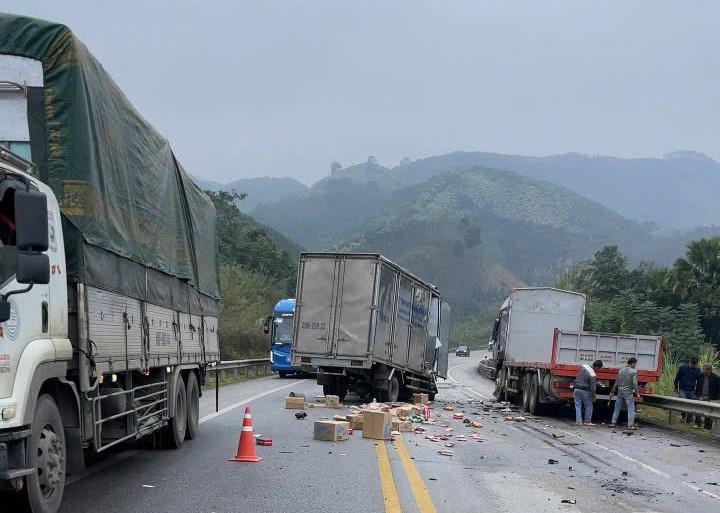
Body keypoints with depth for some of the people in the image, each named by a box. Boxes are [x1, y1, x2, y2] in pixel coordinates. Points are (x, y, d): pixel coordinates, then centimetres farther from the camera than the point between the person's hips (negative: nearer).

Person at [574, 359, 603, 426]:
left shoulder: (584, 366, -1)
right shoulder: (592, 375, -20)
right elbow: (592, 388, -15)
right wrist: (593, 397, -5)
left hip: (576, 390, 6)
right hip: (584, 391, -6)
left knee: (578, 406, 9)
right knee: (589, 406, 10)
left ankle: (578, 421, 7)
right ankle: (587, 421, 14)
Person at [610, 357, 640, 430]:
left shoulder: (621, 371, 10)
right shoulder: (634, 371, -8)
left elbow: (616, 382, 13)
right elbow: (634, 383, -15)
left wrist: (612, 392, 19)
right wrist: (637, 393, -9)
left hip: (620, 392, 5)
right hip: (628, 393, -5)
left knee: (617, 408, 12)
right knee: (631, 409, -1)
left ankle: (613, 423, 14)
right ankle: (630, 425, -5)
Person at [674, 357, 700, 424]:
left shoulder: (697, 370, 5)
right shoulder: (682, 368, -3)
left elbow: (698, 382, 14)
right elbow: (677, 379, 4)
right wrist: (676, 388, 3)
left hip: (692, 391, 2)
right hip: (682, 390, -2)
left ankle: (689, 420, 15)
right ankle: (683, 415, 6)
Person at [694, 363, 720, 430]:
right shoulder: (701, 376, 4)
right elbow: (698, 386, 16)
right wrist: (696, 394, 13)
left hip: (710, 398, -4)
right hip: (701, 396, 4)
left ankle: (707, 427, 11)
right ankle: (697, 424, -4)